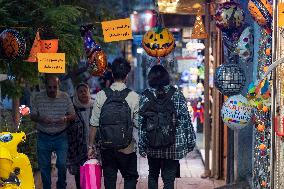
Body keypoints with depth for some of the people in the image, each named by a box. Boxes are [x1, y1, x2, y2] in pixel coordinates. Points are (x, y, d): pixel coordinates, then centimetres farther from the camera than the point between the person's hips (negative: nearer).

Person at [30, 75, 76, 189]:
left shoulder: (65, 97, -2)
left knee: (62, 164, -7)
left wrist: (66, 118, -21)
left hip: (61, 136, -1)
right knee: (44, 166, 7)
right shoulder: (38, 98, -2)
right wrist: (41, 119, -21)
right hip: (43, 137, 1)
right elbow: (32, 116, 1)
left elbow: (73, 115, 2)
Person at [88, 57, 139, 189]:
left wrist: (91, 146, 6)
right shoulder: (134, 97, -10)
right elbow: (138, 124, -7)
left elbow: (94, 125, -4)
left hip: (106, 147, 2)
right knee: (131, 178, 14)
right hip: (127, 148, -2)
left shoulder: (101, 96, -5)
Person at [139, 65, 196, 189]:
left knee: (153, 176, 20)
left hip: (152, 147, 1)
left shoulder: (145, 97, -1)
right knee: (169, 179, 3)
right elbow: (186, 119, -2)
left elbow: (140, 124, -2)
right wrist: (190, 141, 5)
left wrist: (141, 146, 3)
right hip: (173, 146, -1)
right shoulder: (176, 95, -2)